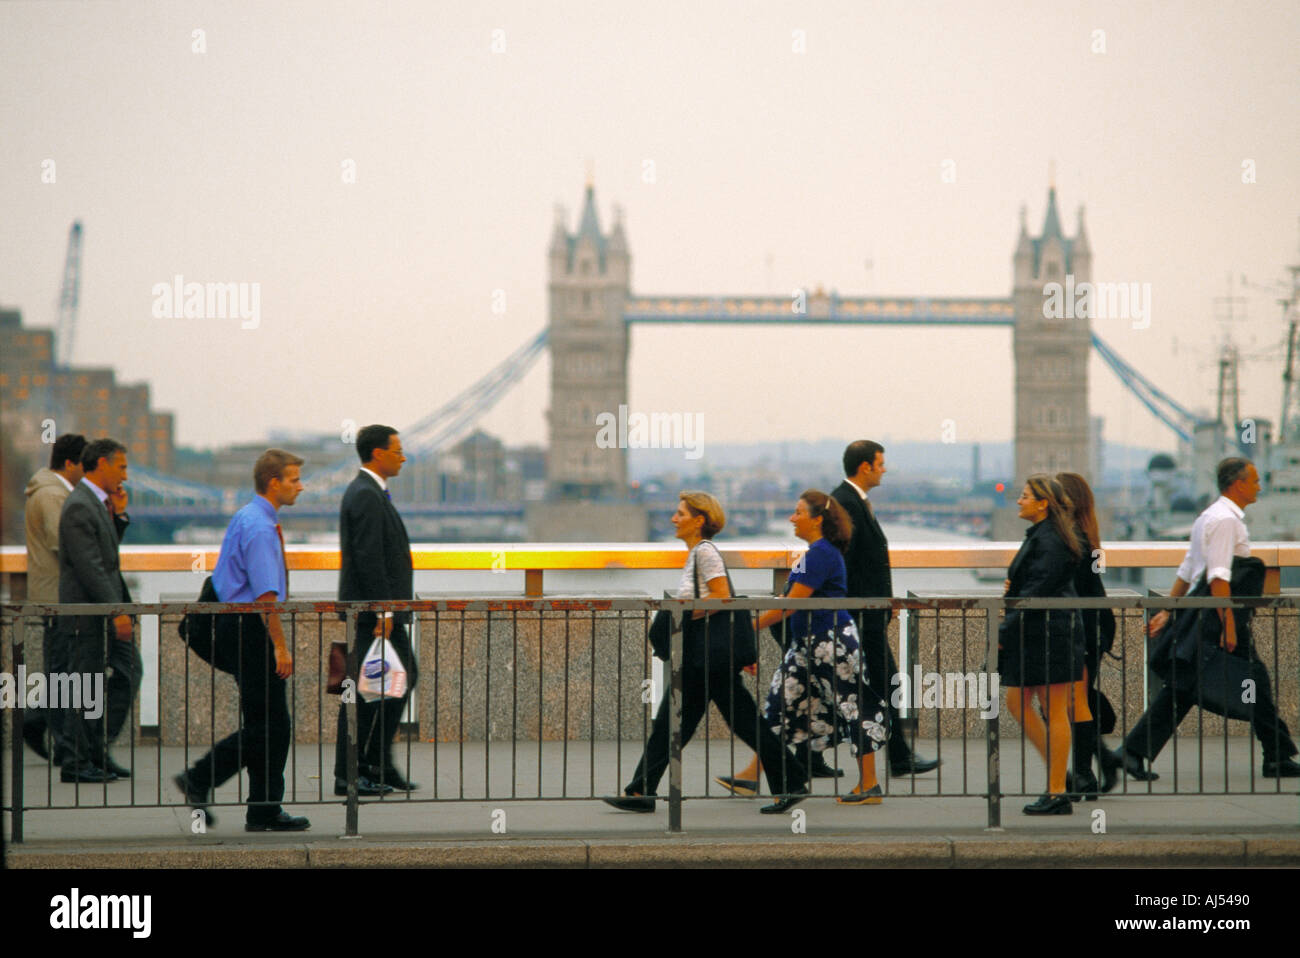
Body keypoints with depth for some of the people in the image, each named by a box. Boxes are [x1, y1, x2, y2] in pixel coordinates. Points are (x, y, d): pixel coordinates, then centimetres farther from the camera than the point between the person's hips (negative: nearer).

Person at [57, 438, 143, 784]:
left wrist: (118, 514, 11)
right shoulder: (78, 506, -17)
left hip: (106, 612, 10)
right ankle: (76, 764, 6)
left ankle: (98, 752, 16)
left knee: (128, 672, 9)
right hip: (87, 614, -10)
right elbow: (89, 566, -22)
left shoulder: (97, 503, 15)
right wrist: (116, 611, -22)